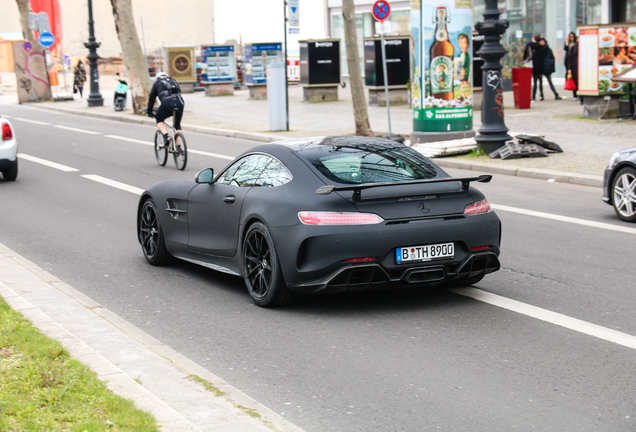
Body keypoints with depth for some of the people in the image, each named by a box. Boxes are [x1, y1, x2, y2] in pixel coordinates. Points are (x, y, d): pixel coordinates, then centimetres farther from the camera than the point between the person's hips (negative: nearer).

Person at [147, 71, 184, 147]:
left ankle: (166, 136, -3)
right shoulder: (173, 81, 33)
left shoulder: (157, 83, 24)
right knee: (177, 125, 21)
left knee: (159, 120, 21)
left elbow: (151, 99, 27)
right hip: (179, 102, 4)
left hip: (167, 103, -3)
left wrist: (149, 112, 37)